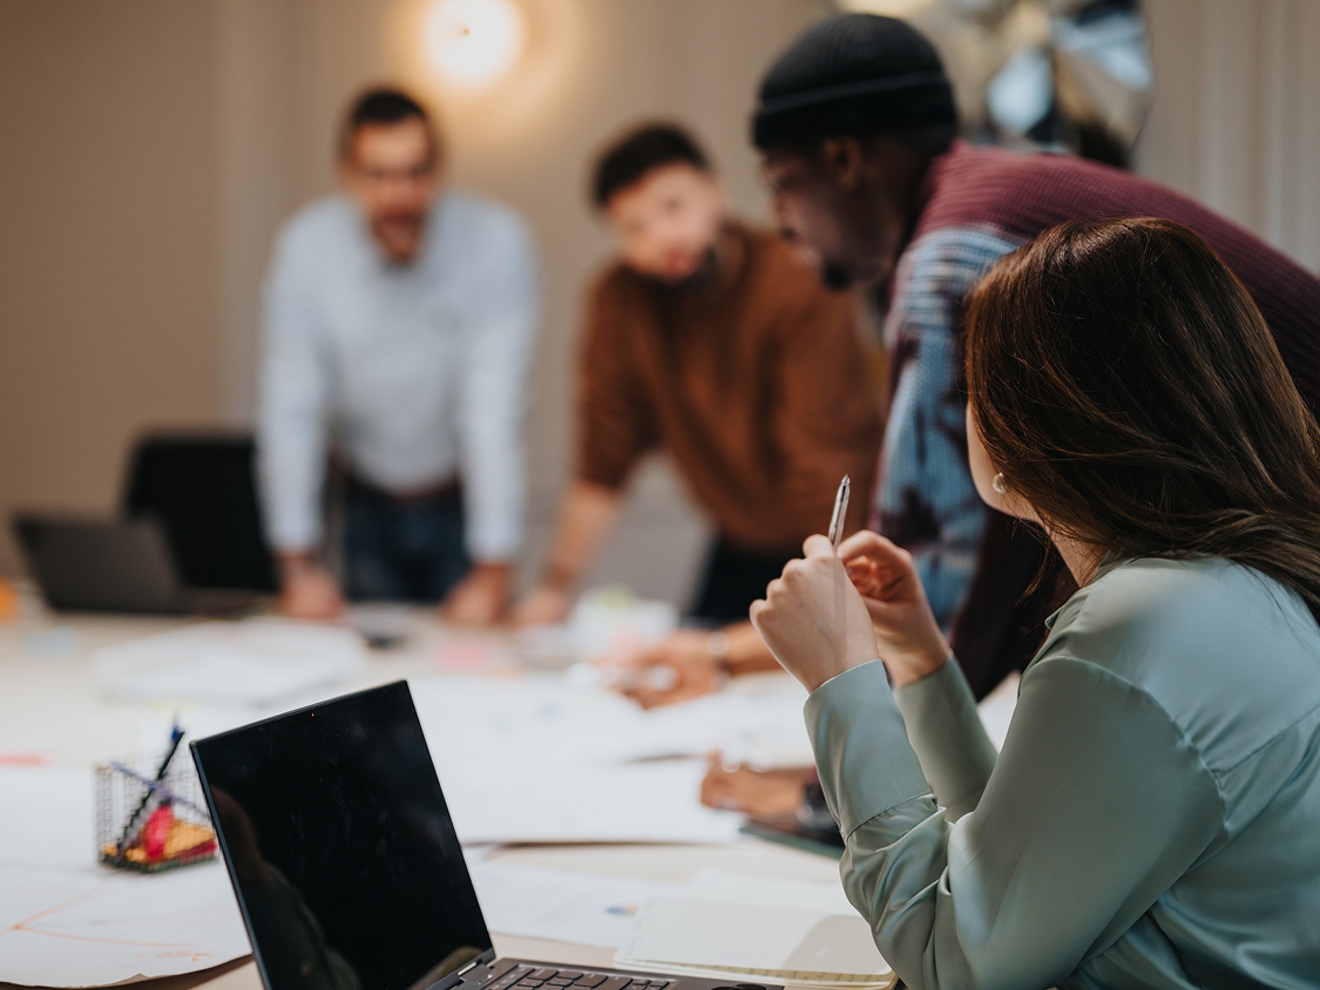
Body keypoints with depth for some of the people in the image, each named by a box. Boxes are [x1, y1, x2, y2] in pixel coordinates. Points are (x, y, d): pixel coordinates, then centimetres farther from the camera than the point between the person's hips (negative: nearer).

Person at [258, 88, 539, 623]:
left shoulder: (496, 241, -23)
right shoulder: (306, 246, -17)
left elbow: (495, 411, -25)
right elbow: (290, 407, -14)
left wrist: (494, 569, -26)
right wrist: (298, 563, -15)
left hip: (462, 497, -1)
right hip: (368, 500, 1)